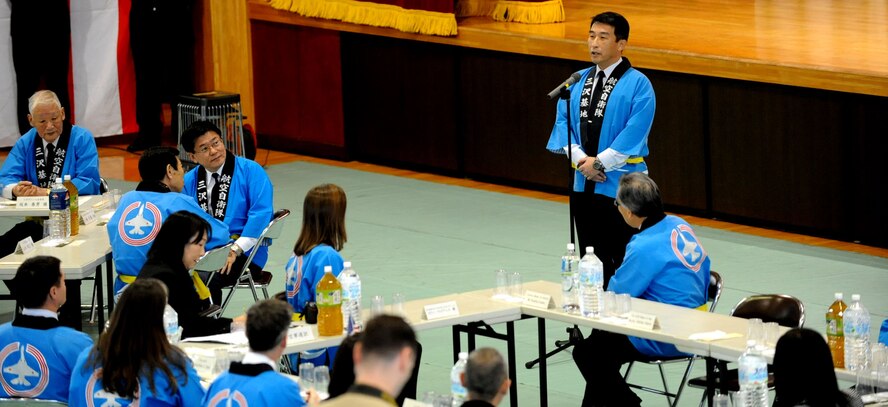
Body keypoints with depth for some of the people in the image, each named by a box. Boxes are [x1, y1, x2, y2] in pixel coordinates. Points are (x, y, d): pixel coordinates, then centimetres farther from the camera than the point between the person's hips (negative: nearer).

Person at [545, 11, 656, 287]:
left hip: (620, 184, -6)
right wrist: (580, 158, -9)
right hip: (582, 184, 6)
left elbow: (634, 133, -16)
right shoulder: (578, 81, 11)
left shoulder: (638, 85, -8)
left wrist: (599, 163, -16)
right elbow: (563, 121, 6)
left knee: (623, 261, -4)